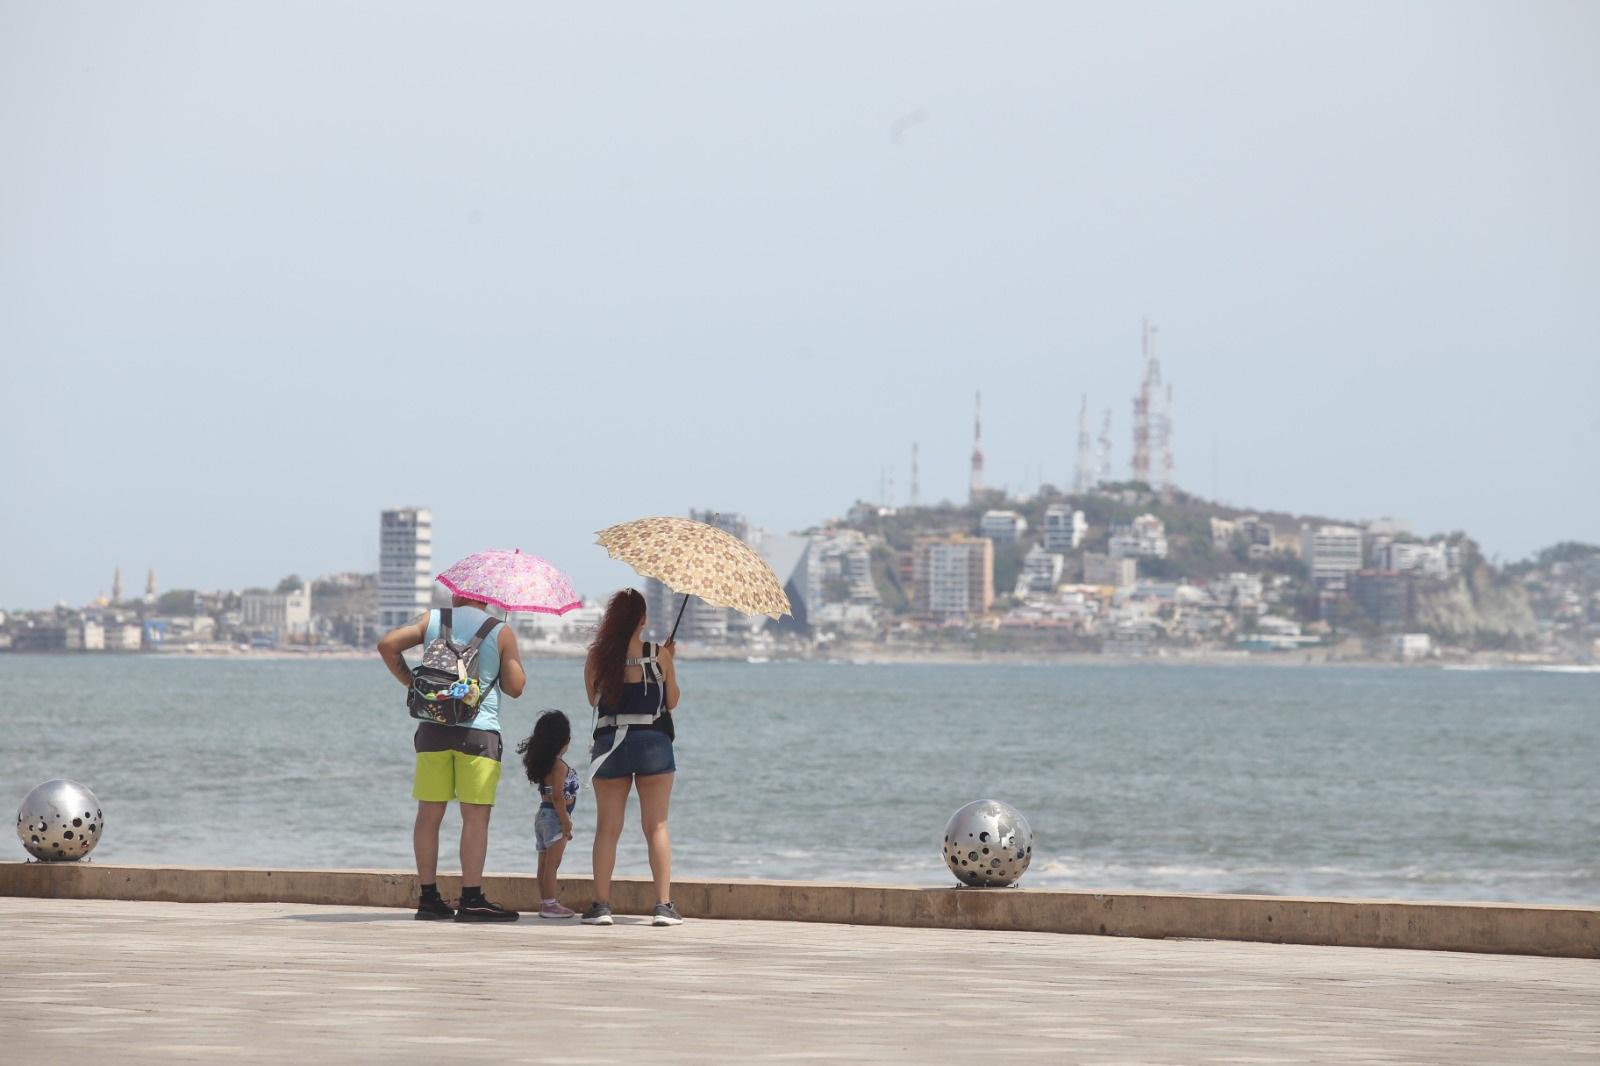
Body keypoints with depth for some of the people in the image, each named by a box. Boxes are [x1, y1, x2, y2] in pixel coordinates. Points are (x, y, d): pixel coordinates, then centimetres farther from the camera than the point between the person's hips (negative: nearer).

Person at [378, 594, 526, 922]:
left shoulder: (432, 620, 7)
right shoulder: (501, 632, 2)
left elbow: (388, 644, -3)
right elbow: (515, 687, 1)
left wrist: (411, 683, 8)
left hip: (434, 728, 3)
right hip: (478, 731, -3)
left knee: (429, 814, 7)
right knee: (475, 816, -2)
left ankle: (428, 898, 8)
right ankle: (471, 900, -6)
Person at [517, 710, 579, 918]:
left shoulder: (542, 764, 10)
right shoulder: (559, 766, -16)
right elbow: (558, 796, -22)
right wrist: (565, 821, -19)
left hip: (543, 814, 9)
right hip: (555, 816, -9)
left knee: (545, 862, 11)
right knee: (552, 862, -8)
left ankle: (545, 902, 16)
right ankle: (550, 903, -9)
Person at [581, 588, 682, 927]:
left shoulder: (597, 656, -1)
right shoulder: (659, 654, -4)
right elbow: (671, 702, 6)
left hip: (609, 743, 1)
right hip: (652, 744, -1)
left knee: (607, 828, 6)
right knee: (656, 826, 3)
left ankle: (601, 904, 1)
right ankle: (663, 905, -2)